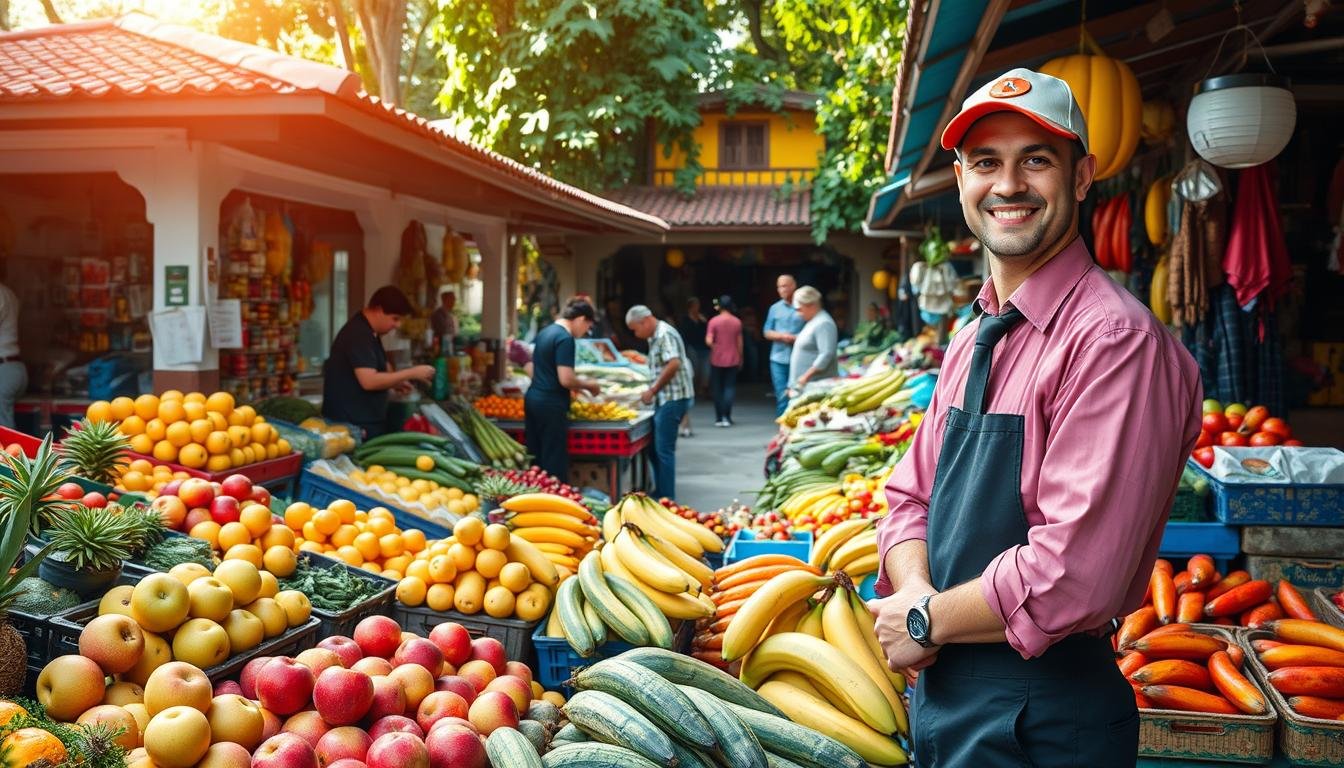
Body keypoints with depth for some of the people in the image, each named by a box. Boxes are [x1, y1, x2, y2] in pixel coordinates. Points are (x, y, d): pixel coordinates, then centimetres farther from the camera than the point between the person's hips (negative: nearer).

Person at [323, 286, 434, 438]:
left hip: (367, 420, 10)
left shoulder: (367, 332, 13)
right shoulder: (358, 334, -19)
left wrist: (394, 382, 3)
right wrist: (411, 373, -21)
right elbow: (369, 381, -27)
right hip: (352, 424, -10)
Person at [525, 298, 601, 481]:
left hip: (532, 398, 9)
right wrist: (588, 385, -2)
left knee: (535, 458, 13)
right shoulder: (565, 338, -14)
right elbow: (565, 379, -20)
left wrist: (575, 384, 23)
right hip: (550, 404, -9)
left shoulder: (545, 332, 14)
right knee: (555, 462, -3)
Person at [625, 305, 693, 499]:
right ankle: (660, 493, 21)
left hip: (673, 398, -10)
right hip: (666, 398, 10)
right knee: (657, 448, 14)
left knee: (664, 449, -6)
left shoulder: (665, 334, -14)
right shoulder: (656, 337, 17)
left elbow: (674, 364, -24)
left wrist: (653, 390, -18)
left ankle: (666, 499, 0)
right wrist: (653, 391, 10)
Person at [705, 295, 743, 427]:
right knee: (730, 387, 4)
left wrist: (715, 348, 5)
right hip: (733, 360, 1)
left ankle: (719, 418, 9)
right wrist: (740, 358, 14)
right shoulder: (737, 322, -1)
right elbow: (740, 342, 3)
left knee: (717, 388, 9)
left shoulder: (714, 321, -8)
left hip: (717, 360, -1)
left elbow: (708, 341, -15)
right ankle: (726, 417, -7)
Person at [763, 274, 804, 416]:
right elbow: (767, 332, 10)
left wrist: (796, 338, -15)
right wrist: (782, 336, -7)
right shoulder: (775, 308, 10)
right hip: (779, 358, 2)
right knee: (782, 396, -1)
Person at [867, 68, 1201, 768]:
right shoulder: (972, 340, 8)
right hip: (940, 693, 8)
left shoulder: (1115, 340, -21)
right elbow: (911, 494, 10)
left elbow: (1072, 577, -27)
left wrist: (926, 621, -13)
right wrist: (915, 590, -10)